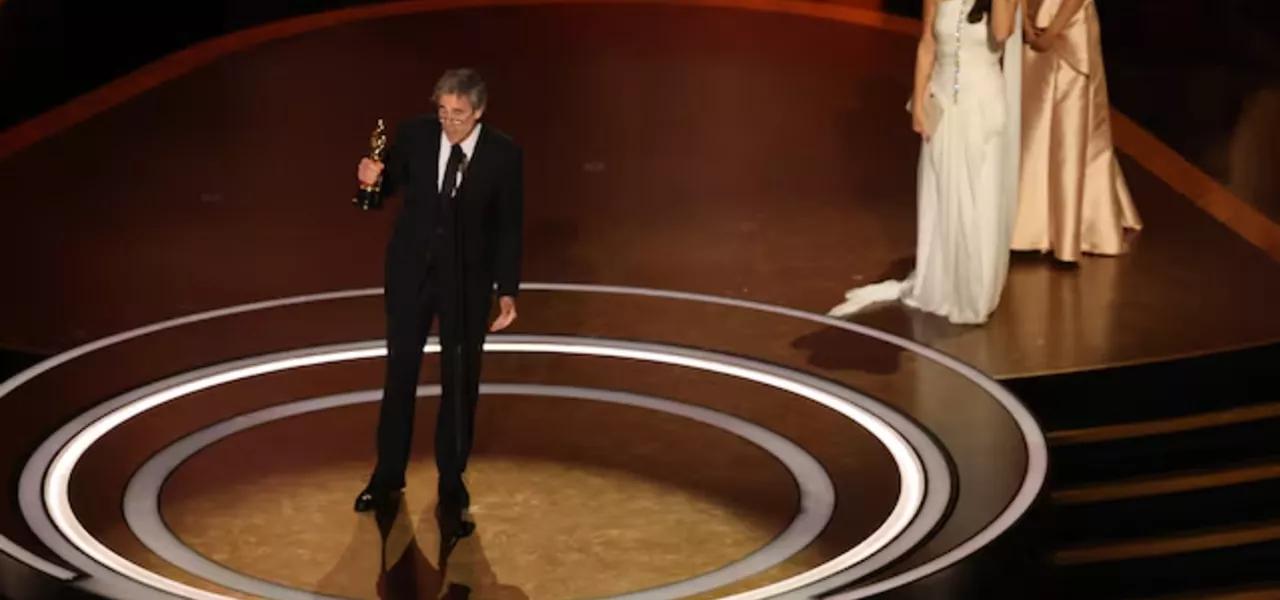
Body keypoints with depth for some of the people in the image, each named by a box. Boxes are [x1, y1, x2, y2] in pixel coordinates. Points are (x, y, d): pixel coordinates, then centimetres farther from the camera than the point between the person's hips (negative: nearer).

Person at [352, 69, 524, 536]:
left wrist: (507, 291, -9)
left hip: (466, 279, -1)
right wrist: (370, 180, -22)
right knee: (399, 373, 9)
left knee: (459, 381, 9)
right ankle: (388, 475, 22)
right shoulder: (414, 136, -10)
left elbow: (508, 228, -6)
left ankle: (452, 480, 24)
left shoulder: (503, 156, -13)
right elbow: (384, 190, 2)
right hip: (410, 271, 1)